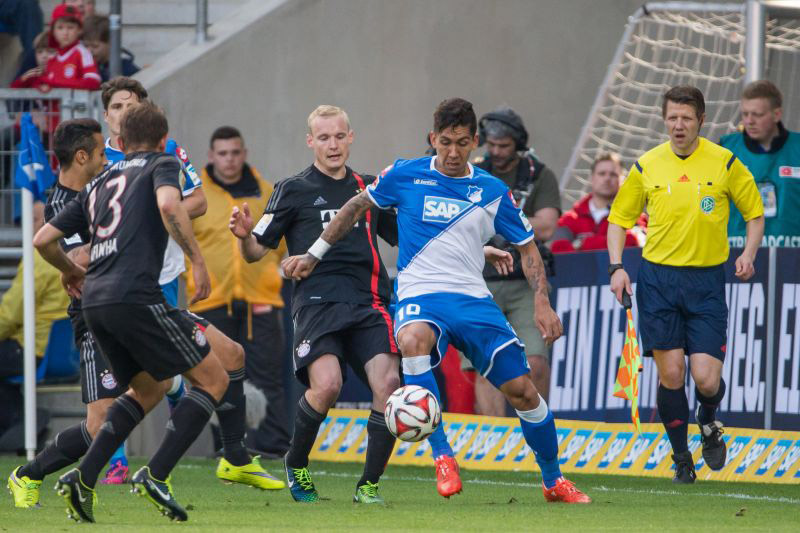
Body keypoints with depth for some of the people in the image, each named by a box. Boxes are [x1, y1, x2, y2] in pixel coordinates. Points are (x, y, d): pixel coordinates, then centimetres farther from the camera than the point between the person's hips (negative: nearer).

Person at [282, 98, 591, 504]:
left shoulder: (492, 192, 5)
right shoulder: (406, 176, 1)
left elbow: (527, 247, 14)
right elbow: (356, 208, 15)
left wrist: (542, 303, 2)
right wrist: (313, 256, 15)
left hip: (474, 300, 2)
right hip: (420, 295, -2)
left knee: (522, 390, -5)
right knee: (412, 340, -38)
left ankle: (553, 481, 18)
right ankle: (442, 456, -32)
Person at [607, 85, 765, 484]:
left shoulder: (725, 163, 0)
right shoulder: (647, 166, 4)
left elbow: (755, 212, 10)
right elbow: (619, 219, 13)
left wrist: (748, 254, -7)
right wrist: (617, 267, -1)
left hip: (706, 279, -1)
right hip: (658, 278, 1)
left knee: (707, 379, -9)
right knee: (670, 373, -5)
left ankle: (708, 422, 26)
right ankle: (680, 457, 14)